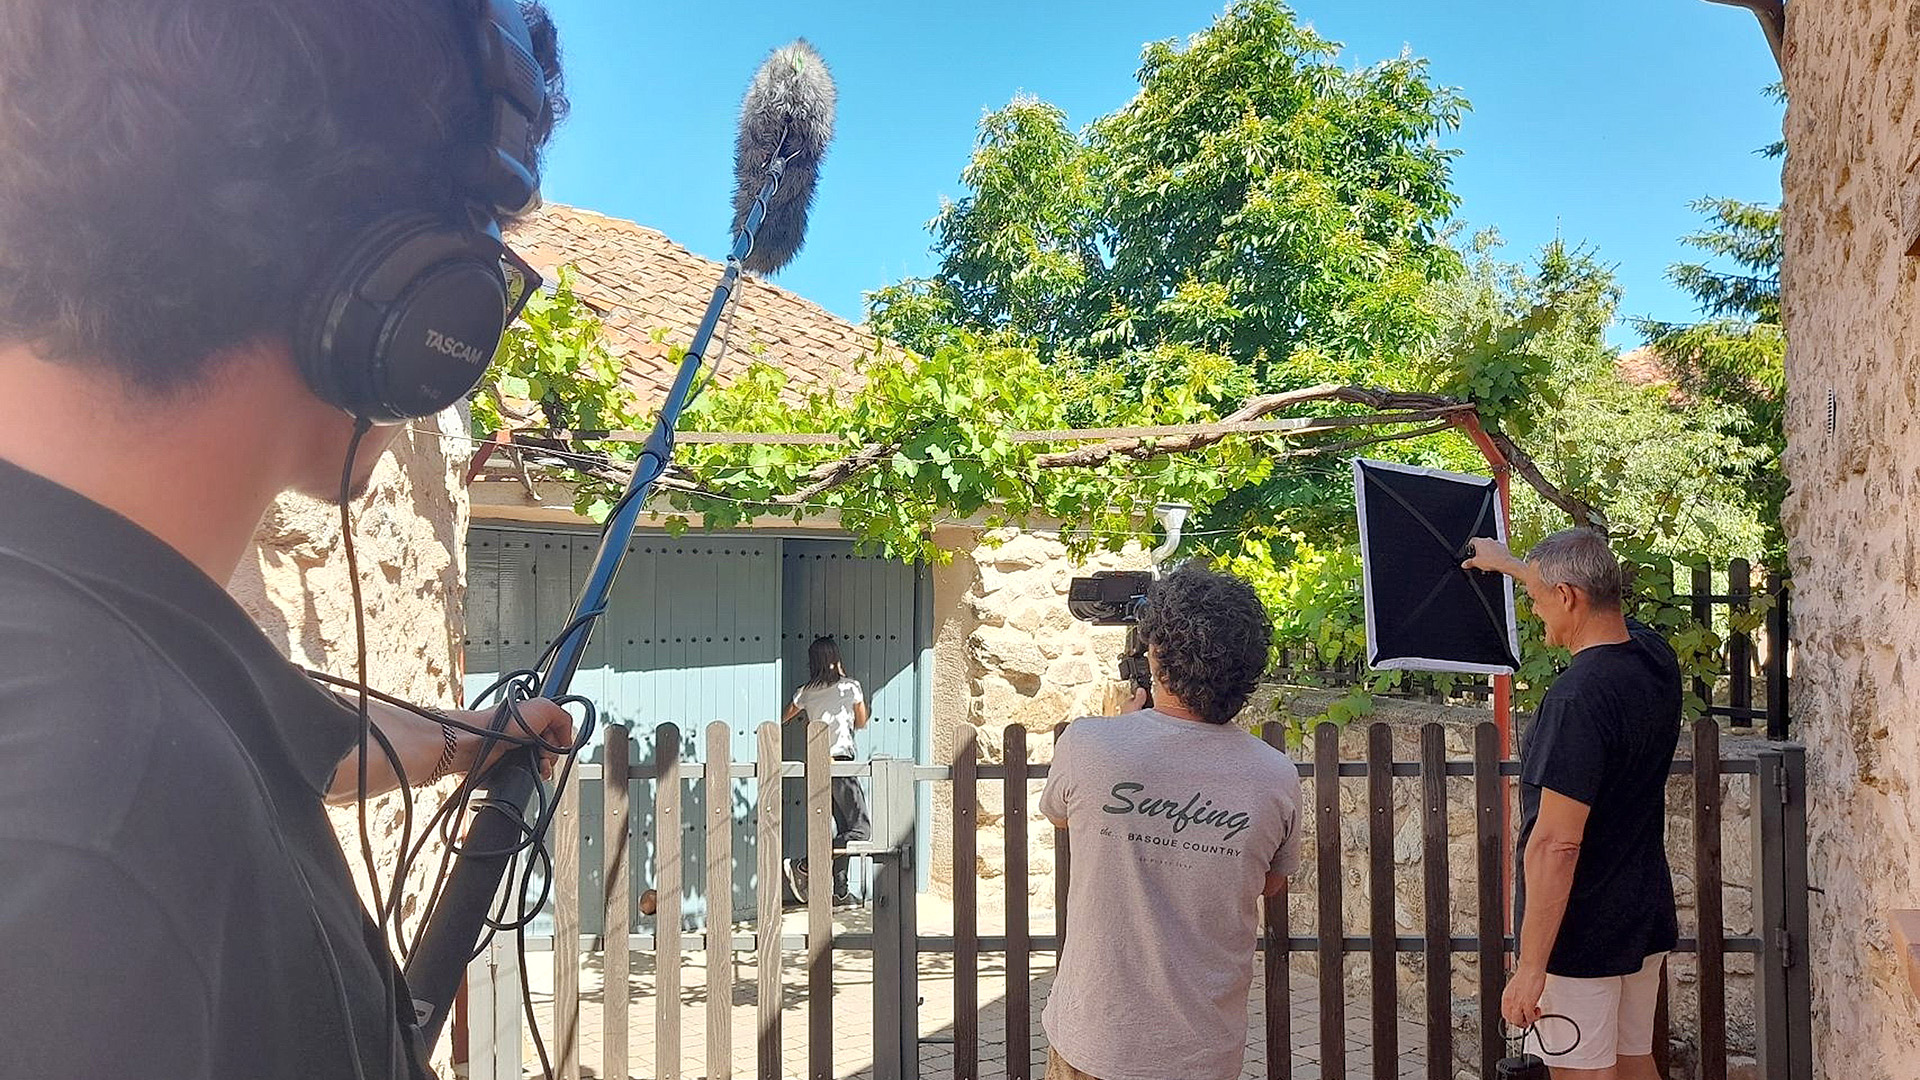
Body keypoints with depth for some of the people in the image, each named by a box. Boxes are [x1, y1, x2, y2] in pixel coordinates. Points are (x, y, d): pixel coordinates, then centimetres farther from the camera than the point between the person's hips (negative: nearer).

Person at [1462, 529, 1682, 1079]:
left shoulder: (1576, 699, -27)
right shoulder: (1657, 657, 0)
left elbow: (1556, 844, -27)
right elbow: (1590, 602, 24)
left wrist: (1530, 967, -22)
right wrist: (1510, 564, 38)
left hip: (1581, 935, -8)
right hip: (1647, 919, 8)